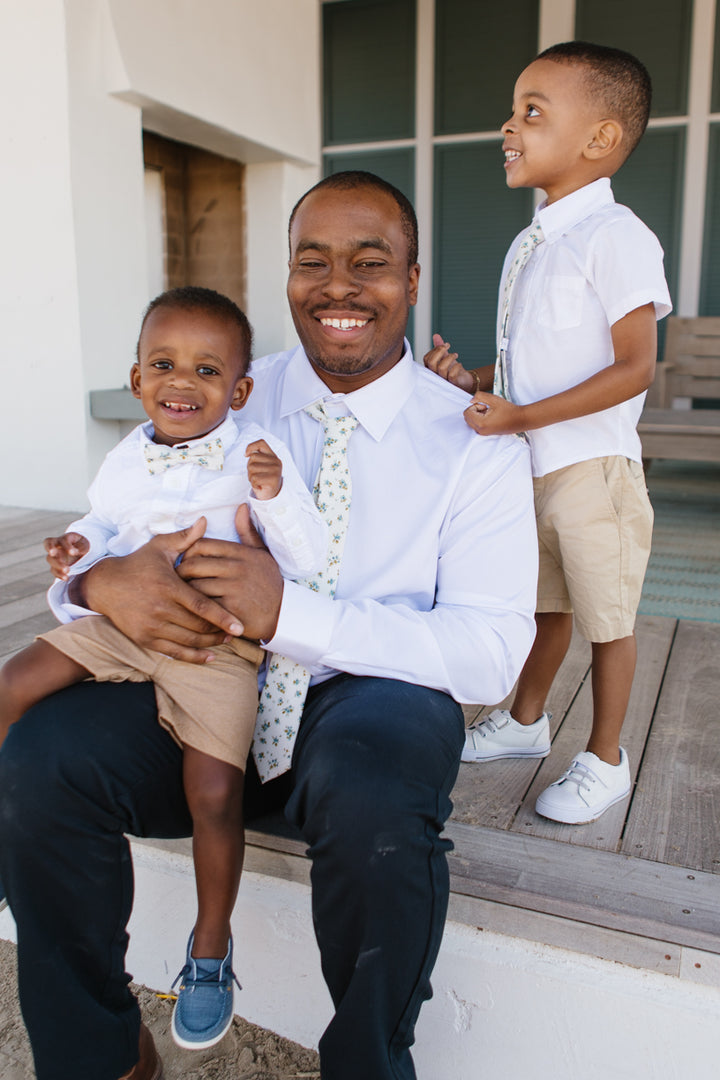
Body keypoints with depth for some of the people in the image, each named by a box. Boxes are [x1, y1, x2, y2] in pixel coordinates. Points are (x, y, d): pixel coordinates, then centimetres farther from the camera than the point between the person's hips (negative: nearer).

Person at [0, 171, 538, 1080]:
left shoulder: (476, 443, -4)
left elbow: (493, 652, -13)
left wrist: (292, 612, -26)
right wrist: (106, 582, -19)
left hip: (370, 694, -2)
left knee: (369, 801, -36)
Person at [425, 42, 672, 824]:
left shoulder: (614, 236, -14)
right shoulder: (529, 245, 13)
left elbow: (633, 368, -20)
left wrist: (520, 416, -24)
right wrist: (473, 380, 0)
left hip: (589, 467, -8)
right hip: (524, 466, 8)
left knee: (605, 618, 6)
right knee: (544, 603, 21)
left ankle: (604, 760, 22)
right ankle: (526, 721, 38)